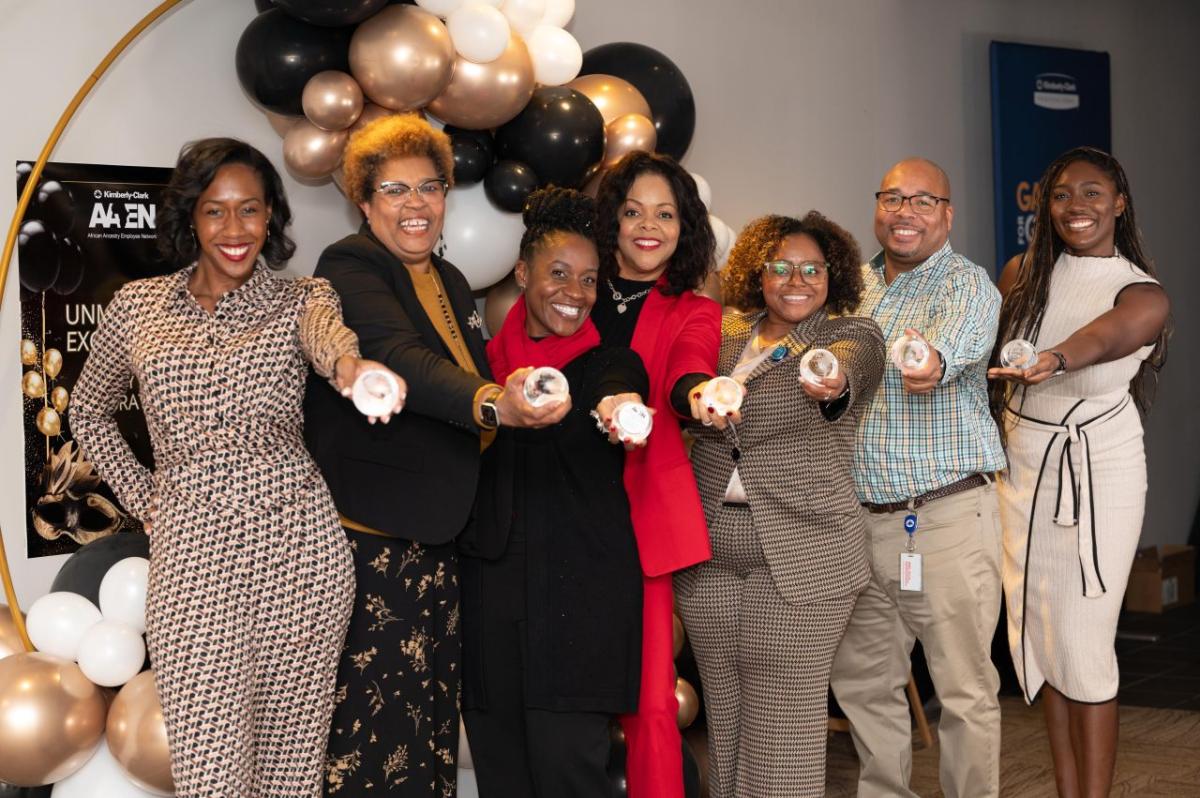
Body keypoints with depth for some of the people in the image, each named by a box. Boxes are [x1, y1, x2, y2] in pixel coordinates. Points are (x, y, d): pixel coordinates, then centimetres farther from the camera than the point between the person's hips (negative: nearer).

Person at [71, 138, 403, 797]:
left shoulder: (300, 300, 4)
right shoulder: (137, 306, 9)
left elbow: (330, 338, -21)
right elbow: (88, 410, 23)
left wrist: (354, 366, -45)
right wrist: (142, 499, 11)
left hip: (300, 551, 0)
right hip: (191, 552, 0)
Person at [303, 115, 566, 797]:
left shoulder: (451, 282, 15)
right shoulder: (349, 268, -10)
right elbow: (401, 358, -30)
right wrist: (493, 404, -45)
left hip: (438, 536, 8)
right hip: (370, 536, -8)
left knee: (435, 719, 10)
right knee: (378, 735, -7)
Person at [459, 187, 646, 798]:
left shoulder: (611, 363, 4)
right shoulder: (488, 363, 12)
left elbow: (619, 392, -21)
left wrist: (621, 409, -43)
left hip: (580, 596, -3)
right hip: (491, 593, 3)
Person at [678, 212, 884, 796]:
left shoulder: (853, 333, -1)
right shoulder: (726, 332, 12)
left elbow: (849, 363, -23)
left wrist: (834, 381, -46)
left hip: (801, 553, -4)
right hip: (710, 551, 4)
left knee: (784, 720, -2)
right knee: (724, 712, 12)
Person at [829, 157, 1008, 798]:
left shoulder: (968, 284, -6)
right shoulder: (854, 284, 14)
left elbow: (957, 340, -28)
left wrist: (933, 362, -50)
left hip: (947, 516, -6)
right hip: (859, 518, 6)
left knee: (965, 689, 0)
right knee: (861, 677, 14)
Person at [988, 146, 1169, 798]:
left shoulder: (1141, 293, -9)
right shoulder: (1022, 273, 4)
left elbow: (1104, 335, -33)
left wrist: (1054, 361, -54)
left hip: (1096, 475, -4)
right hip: (1020, 468, 5)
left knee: (1083, 647, -5)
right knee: (1040, 638, 8)